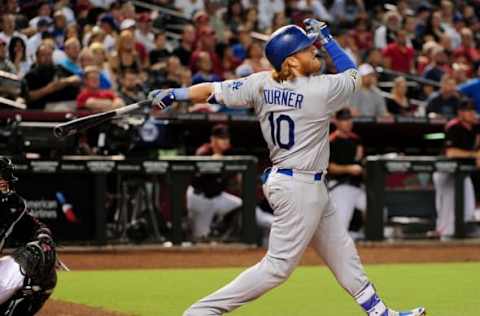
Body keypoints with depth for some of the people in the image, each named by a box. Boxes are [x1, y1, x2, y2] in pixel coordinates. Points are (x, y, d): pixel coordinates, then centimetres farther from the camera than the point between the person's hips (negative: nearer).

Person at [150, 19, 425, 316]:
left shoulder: (261, 84, -3)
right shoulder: (320, 90, -18)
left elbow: (214, 89, -6)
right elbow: (352, 74, 1)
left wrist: (174, 94, 0)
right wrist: (326, 36, 6)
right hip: (300, 188, -9)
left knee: (342, 253, 19)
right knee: (278, 265, -6)